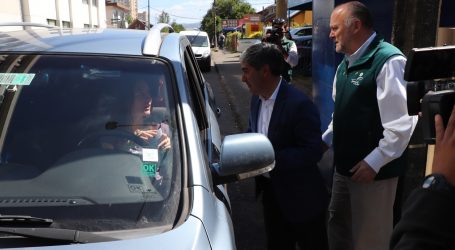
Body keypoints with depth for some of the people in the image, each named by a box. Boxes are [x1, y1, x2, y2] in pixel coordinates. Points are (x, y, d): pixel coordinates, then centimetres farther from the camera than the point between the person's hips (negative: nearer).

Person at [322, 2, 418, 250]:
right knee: (337, 223, 23)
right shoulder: (346, 64, 8)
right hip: (344, 165, 8)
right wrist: (325, 140, 12)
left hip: (373, 170, -8)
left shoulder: (388, 61, -21)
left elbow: (402, 122, -25)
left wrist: (373, 162, -23)